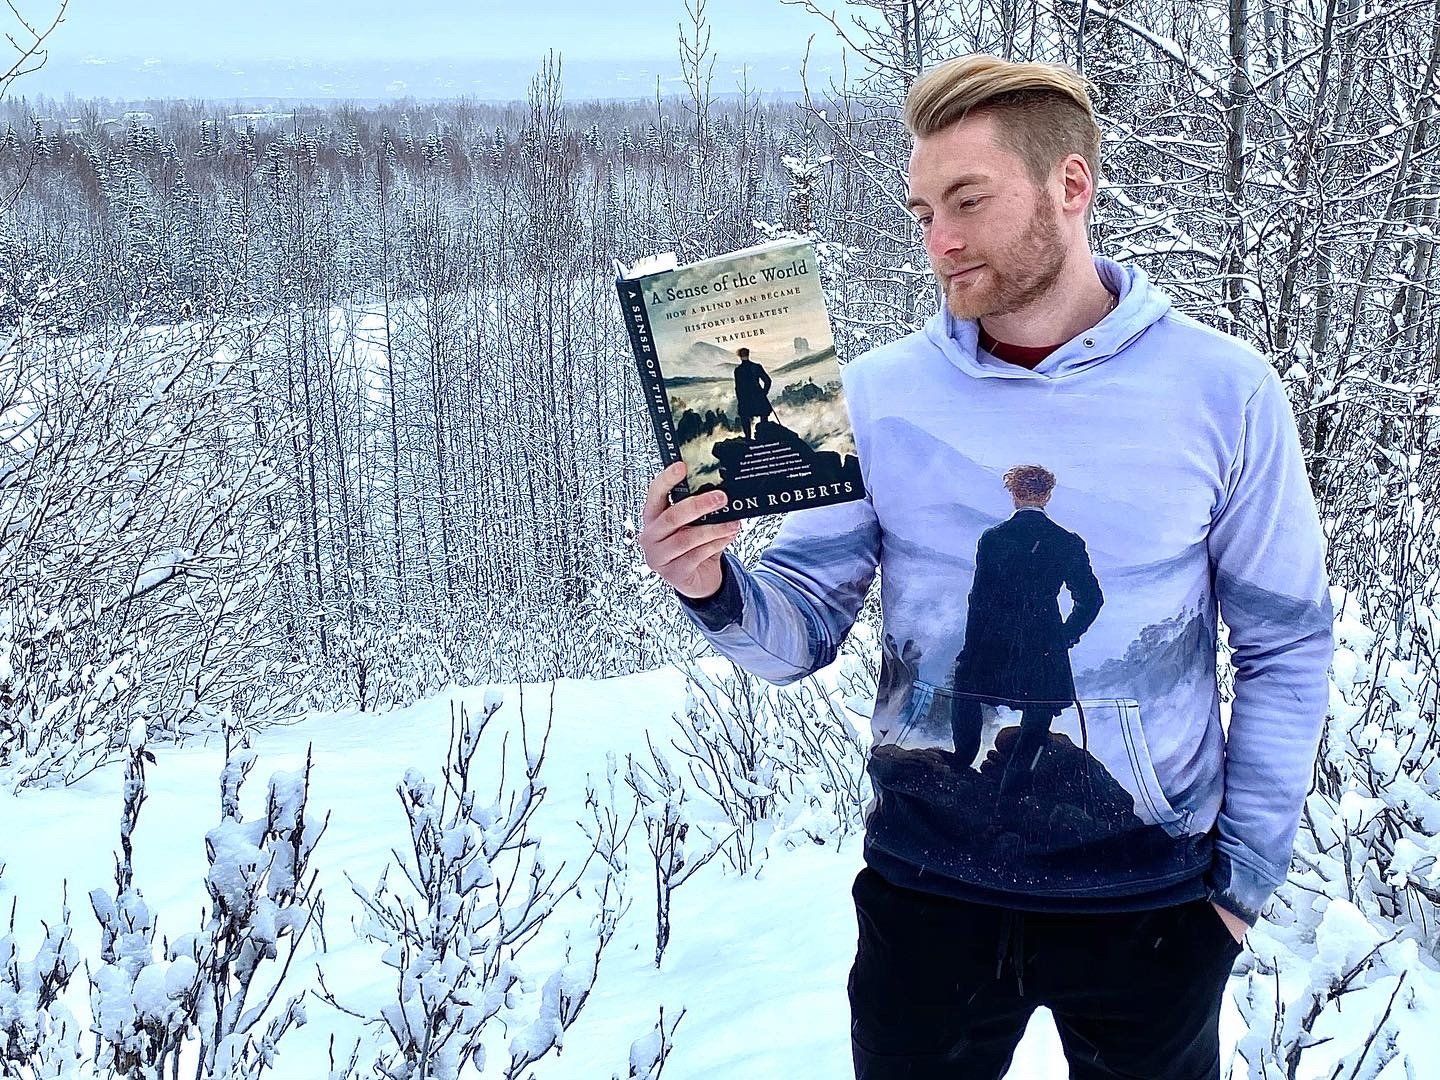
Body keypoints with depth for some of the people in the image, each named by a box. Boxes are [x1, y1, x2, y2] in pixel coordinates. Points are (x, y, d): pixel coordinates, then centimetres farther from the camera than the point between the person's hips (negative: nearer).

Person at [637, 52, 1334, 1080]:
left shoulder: (1221, 391, -7)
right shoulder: (877, 395, -3)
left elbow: (1287, 648, -1)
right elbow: (805, 627, -3)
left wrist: (1247, 875, -1)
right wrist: (716, 589, -24)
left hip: (1149, 904, -1)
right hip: (925, 891, 1)